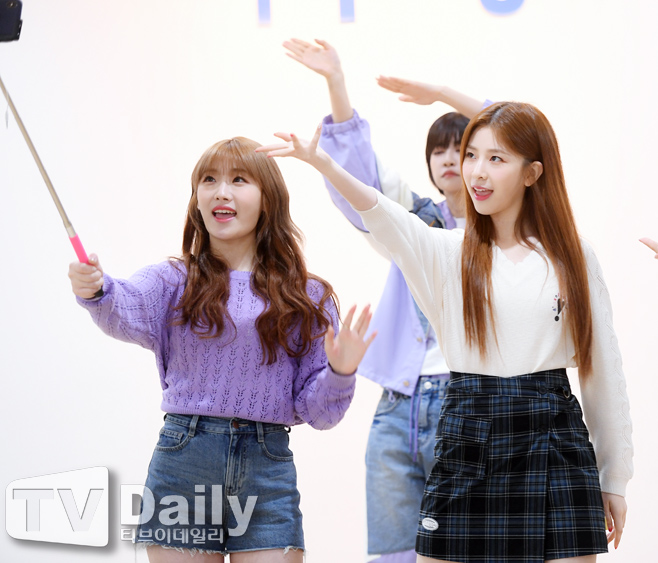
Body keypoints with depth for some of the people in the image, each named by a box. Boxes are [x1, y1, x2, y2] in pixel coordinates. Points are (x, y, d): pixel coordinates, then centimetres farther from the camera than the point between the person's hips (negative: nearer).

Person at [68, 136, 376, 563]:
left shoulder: (307, 298, 7)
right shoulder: (173, 282, 5)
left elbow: (317, 411, 6)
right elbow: (127, 314, -18)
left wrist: (339, 372, -14)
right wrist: (97, 292, -40)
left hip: (268, 468, 0)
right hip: (183, 460, 0)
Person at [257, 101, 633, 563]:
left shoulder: (574, 257, 6)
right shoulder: (447, 253, 6)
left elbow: (603, 369, 9)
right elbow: (383, 217, -15)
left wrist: (615, 477, 10)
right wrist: (325, 165, -35)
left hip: (555, 443, 0)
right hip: (467, 443, 1)